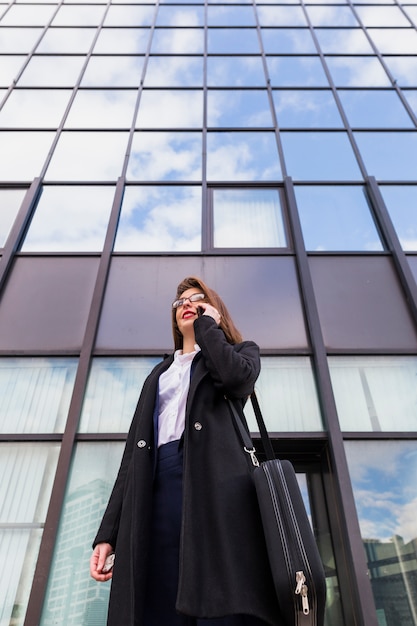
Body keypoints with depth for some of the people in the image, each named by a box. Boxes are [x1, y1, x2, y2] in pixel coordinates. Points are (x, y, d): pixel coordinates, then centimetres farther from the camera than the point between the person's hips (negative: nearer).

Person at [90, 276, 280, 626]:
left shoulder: (240, 352, 19)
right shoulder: (159, 374, 29)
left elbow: (237, 378, -10)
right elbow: (134, 452, 19)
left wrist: (208, 323, 7)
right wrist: (108, 533, 10)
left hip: (215, 484, -3)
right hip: (160, 491, 4)